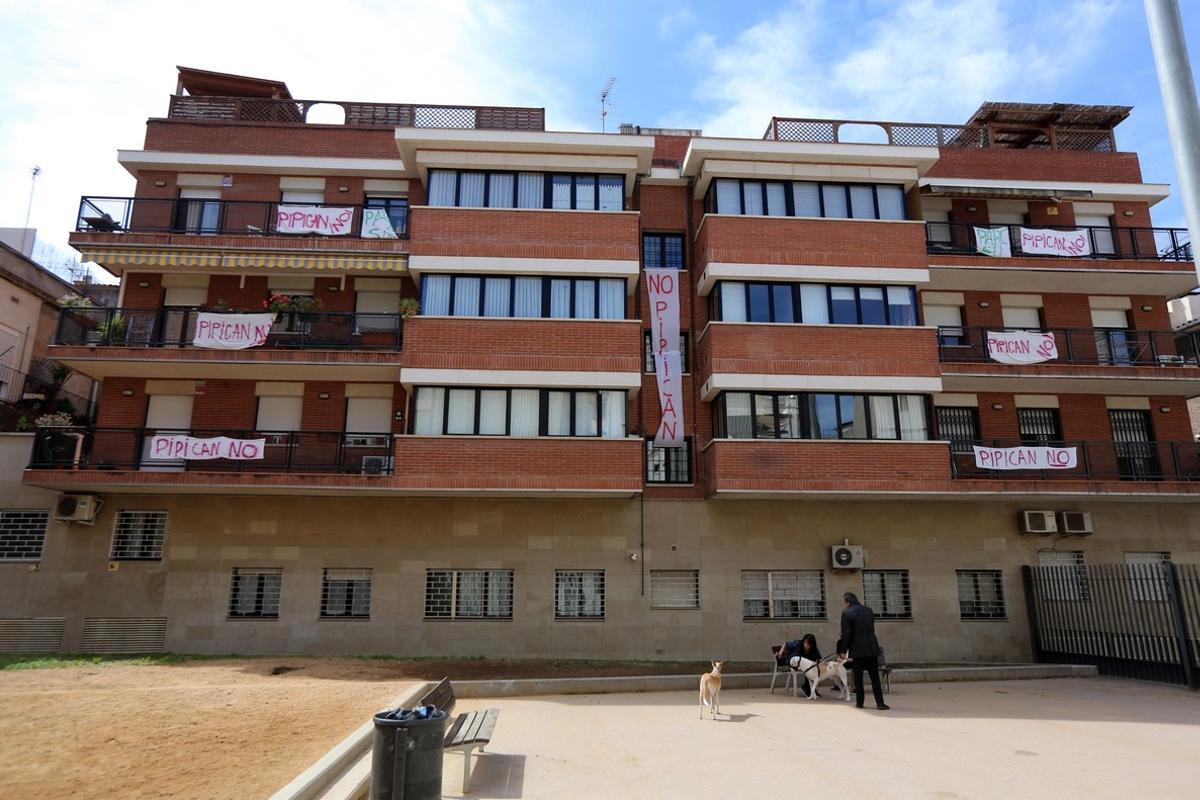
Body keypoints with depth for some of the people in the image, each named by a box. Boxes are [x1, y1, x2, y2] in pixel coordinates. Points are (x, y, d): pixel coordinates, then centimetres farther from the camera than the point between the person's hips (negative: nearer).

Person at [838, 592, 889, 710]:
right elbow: (871, 629, 15)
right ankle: (880, 703, 0)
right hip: (872, 648, 4)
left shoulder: (846, 612, -7)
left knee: (858, 677, 7)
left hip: (857, 648, -4)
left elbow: (846, 633, -10)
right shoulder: (869, 610, 9)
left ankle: (859, 702, 12)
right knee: (875, 676, 5)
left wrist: (843, 650, -3)